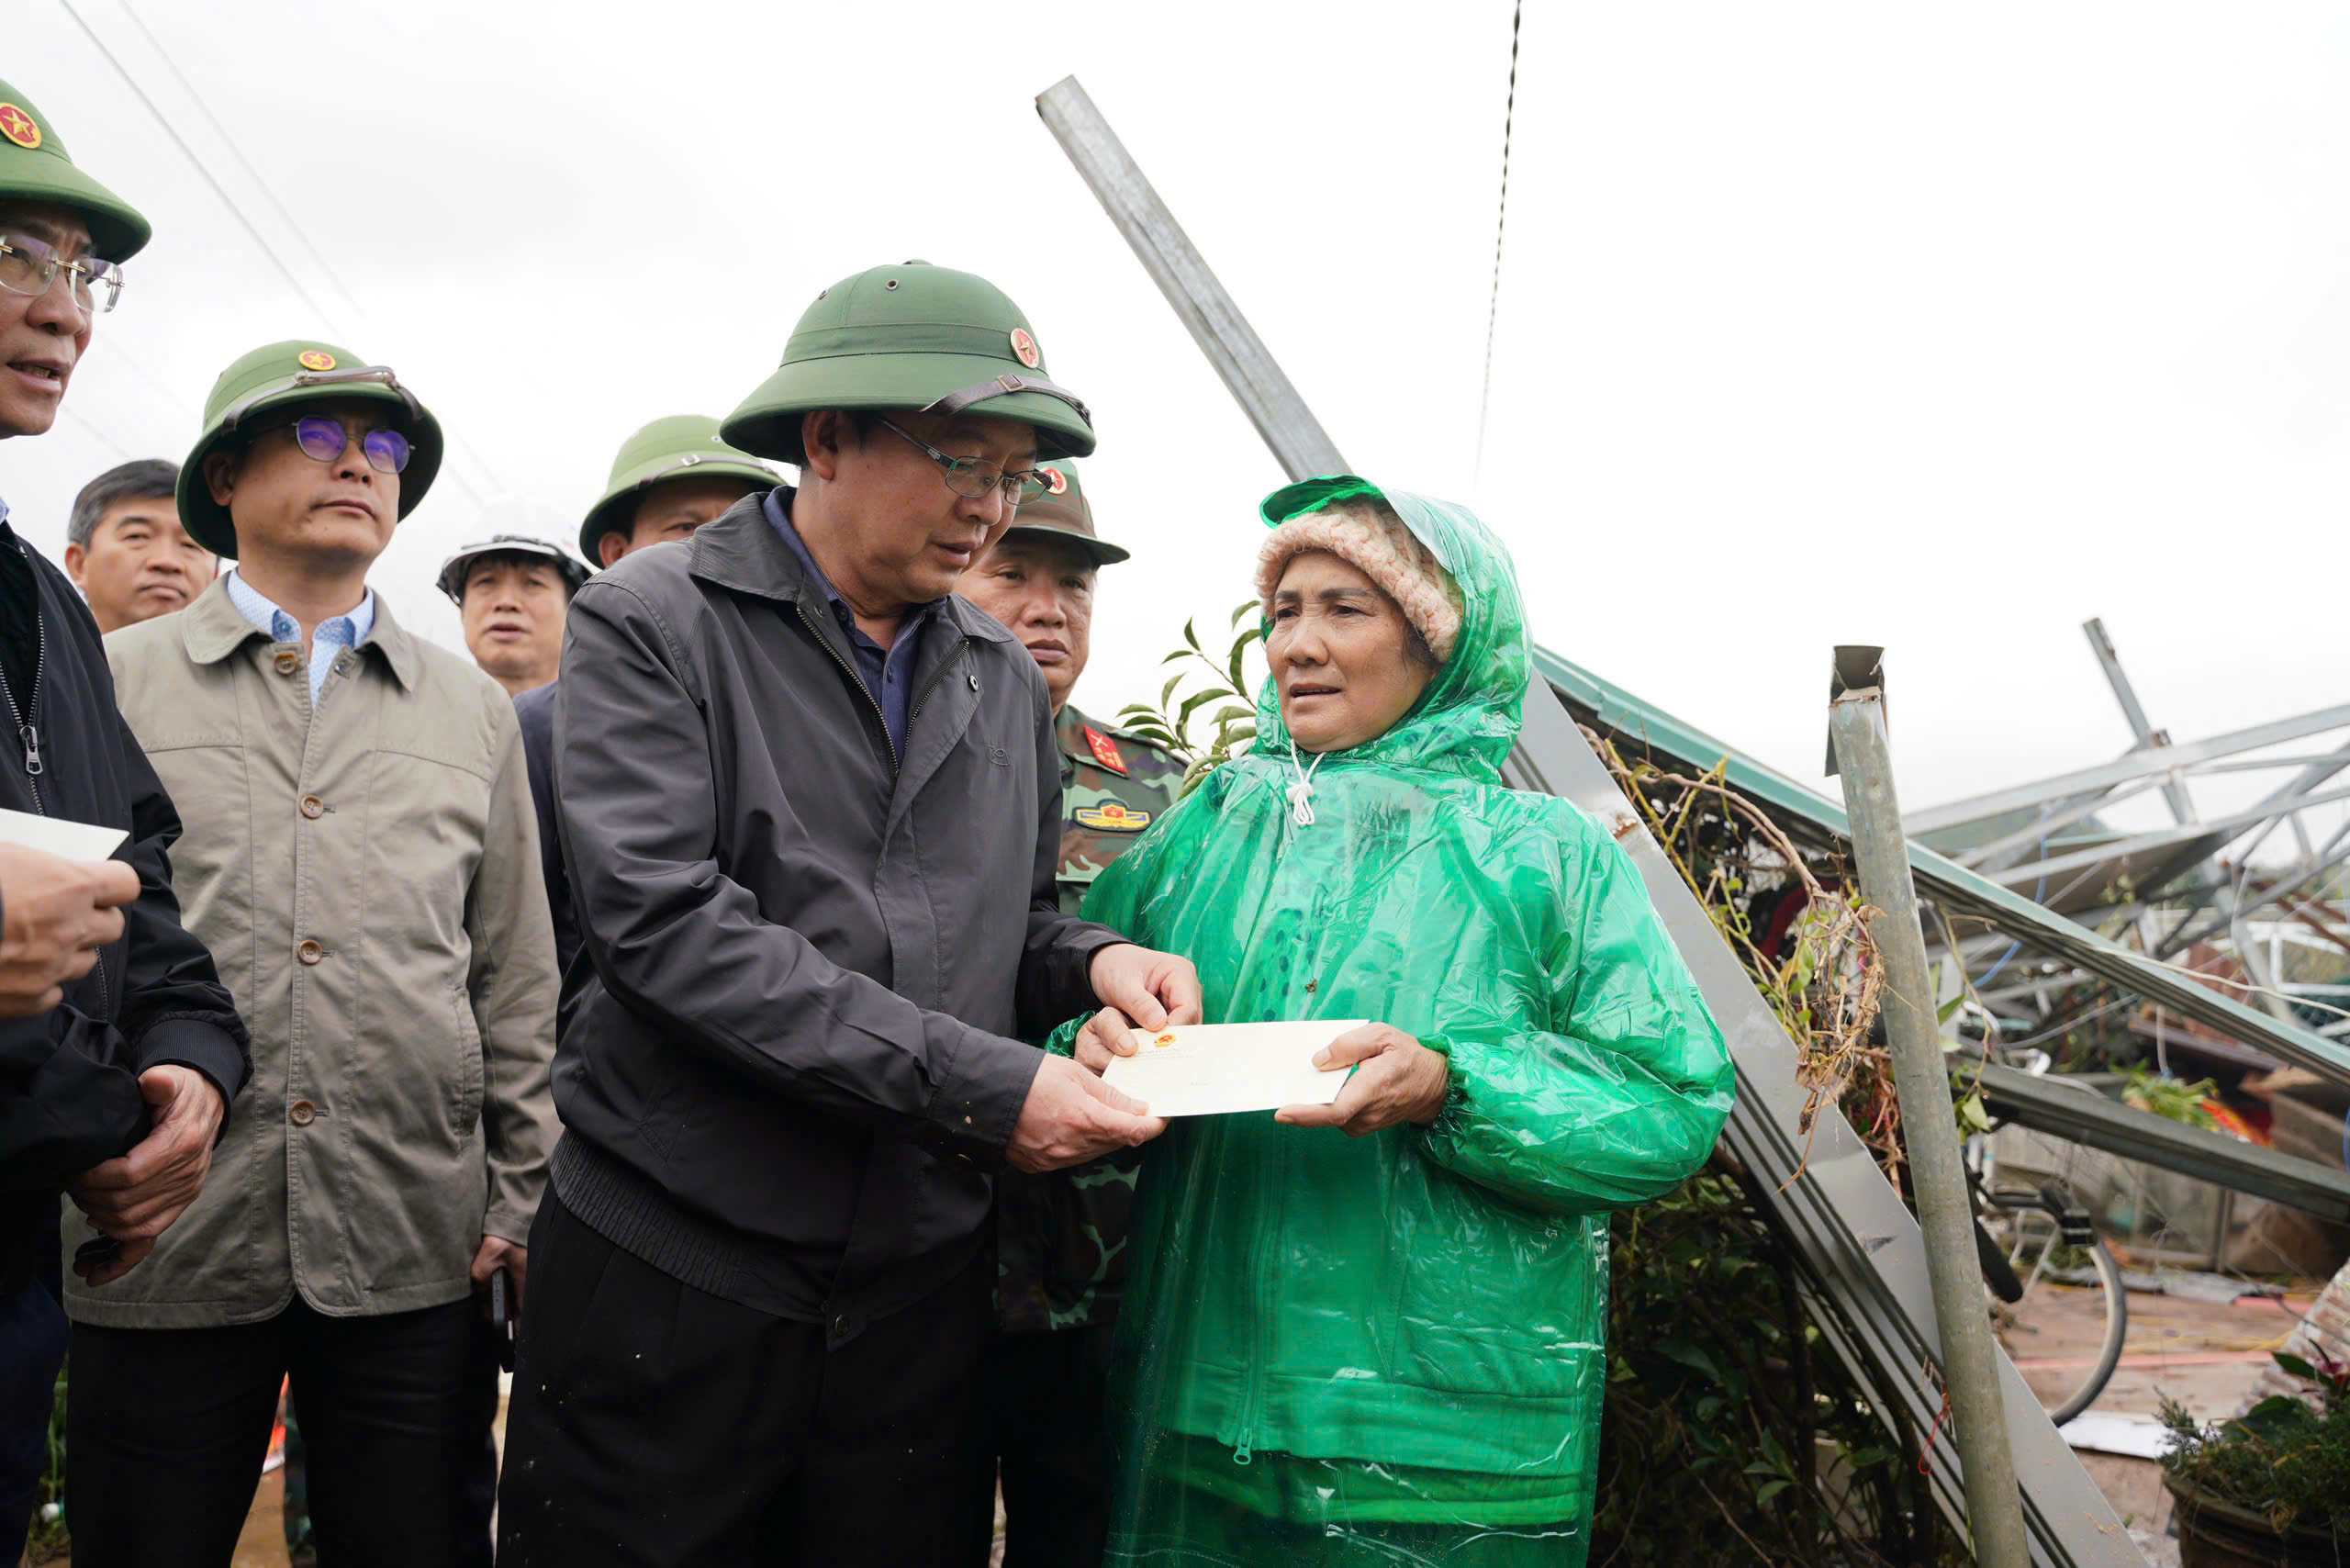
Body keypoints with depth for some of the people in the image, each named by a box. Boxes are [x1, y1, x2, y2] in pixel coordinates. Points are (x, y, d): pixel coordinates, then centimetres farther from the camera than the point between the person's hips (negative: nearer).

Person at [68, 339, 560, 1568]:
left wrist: (520, 1205, 7)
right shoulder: (112, 684, 6)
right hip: (162, 1243, -1)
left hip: (412, 1252, 2)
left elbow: (516, 983, 11)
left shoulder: (472, 709, 12)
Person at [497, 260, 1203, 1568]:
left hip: (922, 1285, 5)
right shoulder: (651, 625, -6)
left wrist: (1091, 960, -5)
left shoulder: (1006, 680, 11)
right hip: (674, 1275, -4)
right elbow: (665, 921, -19)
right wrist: (977, 1083, -22)